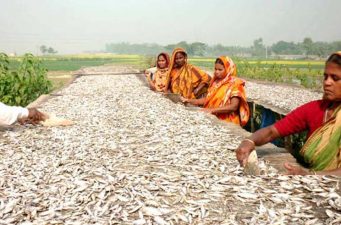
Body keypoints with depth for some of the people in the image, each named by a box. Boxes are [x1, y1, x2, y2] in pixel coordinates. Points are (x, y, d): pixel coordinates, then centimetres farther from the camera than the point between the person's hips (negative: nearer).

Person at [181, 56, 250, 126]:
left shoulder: (235, 83, -6)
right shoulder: (215, 82, 13)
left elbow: (234, 106, -15)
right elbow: (207, 99, 15)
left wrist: (212, 110, -21)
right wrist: (189, 101, 5)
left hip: (227, 122, -6)